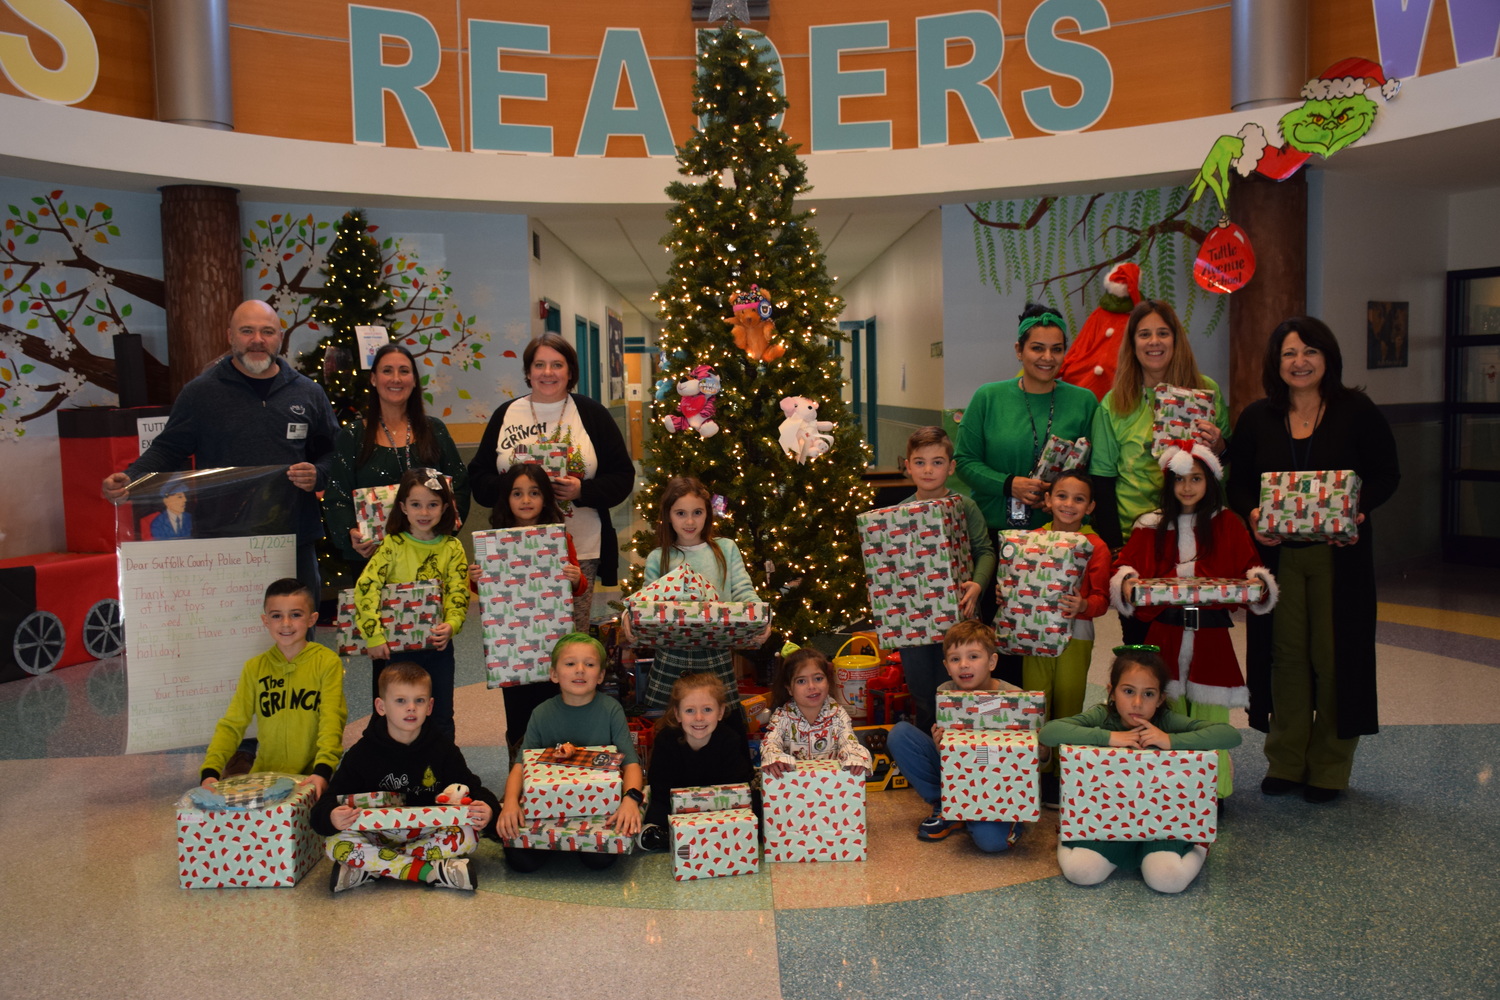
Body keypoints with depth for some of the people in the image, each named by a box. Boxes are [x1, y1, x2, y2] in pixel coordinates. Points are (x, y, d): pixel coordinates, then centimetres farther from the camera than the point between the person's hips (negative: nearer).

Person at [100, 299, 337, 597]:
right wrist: (130, 479, -11)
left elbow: (333, 451, 16)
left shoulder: (309, 393, 10)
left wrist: (318, 475, -5)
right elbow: (167, 450, 7)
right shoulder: (201, 392, 4)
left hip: (295, 543, 2)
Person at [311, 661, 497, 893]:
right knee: (337, 844, -29)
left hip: (428, 833, 1)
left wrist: (487, 808, -24)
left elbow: (470, 787, 0)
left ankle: (371, 868, -24)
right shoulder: (362, 753, -2)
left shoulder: (443, 748, 0)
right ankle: (432, 871, -29)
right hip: (378, 834, 0)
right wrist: (331, 816, -31)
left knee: (469, 835, -28)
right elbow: (332, 799, -5)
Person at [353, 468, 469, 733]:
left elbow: (458, 592, -5)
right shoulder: (392, 545, -8)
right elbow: (365, 588, -16)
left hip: (437, 645, 2)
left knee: (441, 718, 11)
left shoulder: (452, 547, -1)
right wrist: (374, 636, -22)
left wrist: (451, 625, -23)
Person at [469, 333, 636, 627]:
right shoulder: (506, 414, 10)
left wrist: (582, 490, -14)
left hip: (580, 551, -1)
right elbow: (478, 477, 10)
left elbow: (622, 476, 3)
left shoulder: (592, 414, 6)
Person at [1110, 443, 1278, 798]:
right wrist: (1126, 583, -14)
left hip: (1210, 635, -1)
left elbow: (1249, 567, 4)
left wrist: (1257, 582, -16)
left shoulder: (1228, 525, 7)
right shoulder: (1151, 527, 8)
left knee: (1210, 714, 1)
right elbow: (1126, 566, 6)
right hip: (1165, 635, 1)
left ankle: (1213, 791, 11)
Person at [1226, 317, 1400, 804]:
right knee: (1286, 654, 6)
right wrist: (1253, 514, -12)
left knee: (1334, 655, 3)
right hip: (1277, 553, 2)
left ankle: (1329, 769, 16)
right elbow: (1238, 483, 8)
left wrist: (1358, 507, -17)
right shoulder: (1256, 418, 7)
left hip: (1339, 553, -2)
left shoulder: (1357, 411, 1)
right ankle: (1285, 761, 18)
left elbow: (1387, 473, 2)